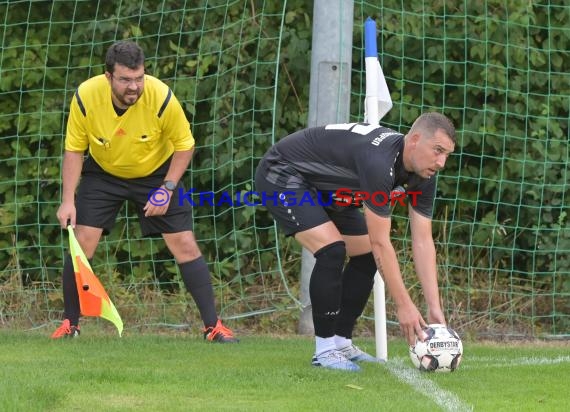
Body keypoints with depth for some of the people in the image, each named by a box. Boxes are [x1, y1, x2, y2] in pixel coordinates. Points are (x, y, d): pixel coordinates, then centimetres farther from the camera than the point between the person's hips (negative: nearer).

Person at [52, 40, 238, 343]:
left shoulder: (161, 98, -29)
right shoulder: (85, 97, -25)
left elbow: (184, 145, -12)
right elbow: (74, 150, -11)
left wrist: (167, 189, -20)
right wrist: (67, 201, -18)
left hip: (157, 173, -1)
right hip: (102, 173, 1)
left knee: (185, 246, -8)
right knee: (81, 243, -12)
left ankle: (213, 326, 0)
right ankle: (69, 324, 5)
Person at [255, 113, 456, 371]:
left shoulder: (423, 176, -11)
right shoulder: (379, 160, -37)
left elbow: (422, 242, -7)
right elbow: (380, 243, -34)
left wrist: (434, 308, -14)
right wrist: (404, 306, -30)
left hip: (326, 188, 9)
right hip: (283, 175, -9)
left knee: (366, 258, 4)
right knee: (332, 251, -24)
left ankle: (342, 343, 13)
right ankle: (325, 350, -14)